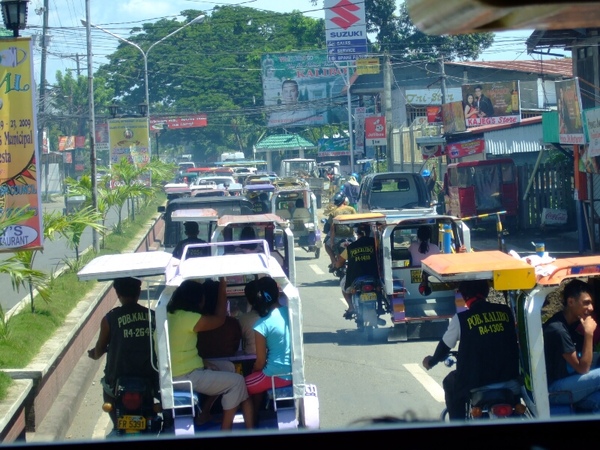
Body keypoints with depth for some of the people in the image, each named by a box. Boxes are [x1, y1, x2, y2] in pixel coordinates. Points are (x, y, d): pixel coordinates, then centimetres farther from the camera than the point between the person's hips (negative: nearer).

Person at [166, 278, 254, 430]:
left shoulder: (169, 315, 8)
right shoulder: (187, 318, -21)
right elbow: (219, 319, -6)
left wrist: (202, 362, 6)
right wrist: (222, 291, 5)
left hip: (175, 372, 10)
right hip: (184, 377, -10)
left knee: (228, 367, 21)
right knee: (236, 381, -4)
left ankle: (204, 411, 24)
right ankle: (226, 430, 1)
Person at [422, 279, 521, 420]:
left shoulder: (461, 318, -7)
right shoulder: (505, 311, 3)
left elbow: (444, 347, 7)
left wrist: (431, 361, 30)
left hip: (478, 387, -3)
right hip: (511, 385, 3)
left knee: (450, 382, 27)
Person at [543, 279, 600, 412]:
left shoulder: (568, 322, 6)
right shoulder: (558, 330, -22)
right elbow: (583, 368, -19)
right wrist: (589, 333, -20)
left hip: (563, 382, 9)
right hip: (551, 391, -9)